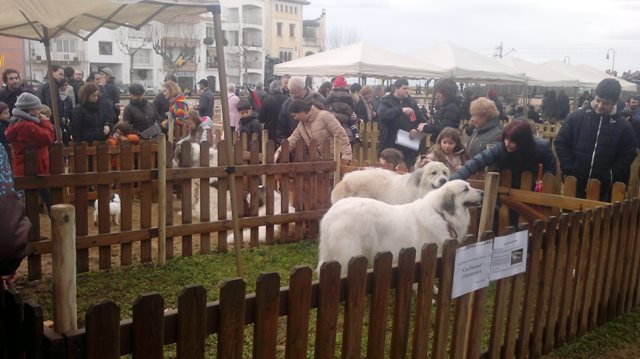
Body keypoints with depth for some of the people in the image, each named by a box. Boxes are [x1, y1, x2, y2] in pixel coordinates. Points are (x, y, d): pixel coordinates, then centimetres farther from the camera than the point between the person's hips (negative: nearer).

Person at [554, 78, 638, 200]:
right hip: (574, 185, 0)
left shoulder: (624, 127, -2)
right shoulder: (576, 117, -1)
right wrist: (569, 171, -7)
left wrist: (611, 179, -10)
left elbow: (627, 157, 1)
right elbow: (561, 143, 1)